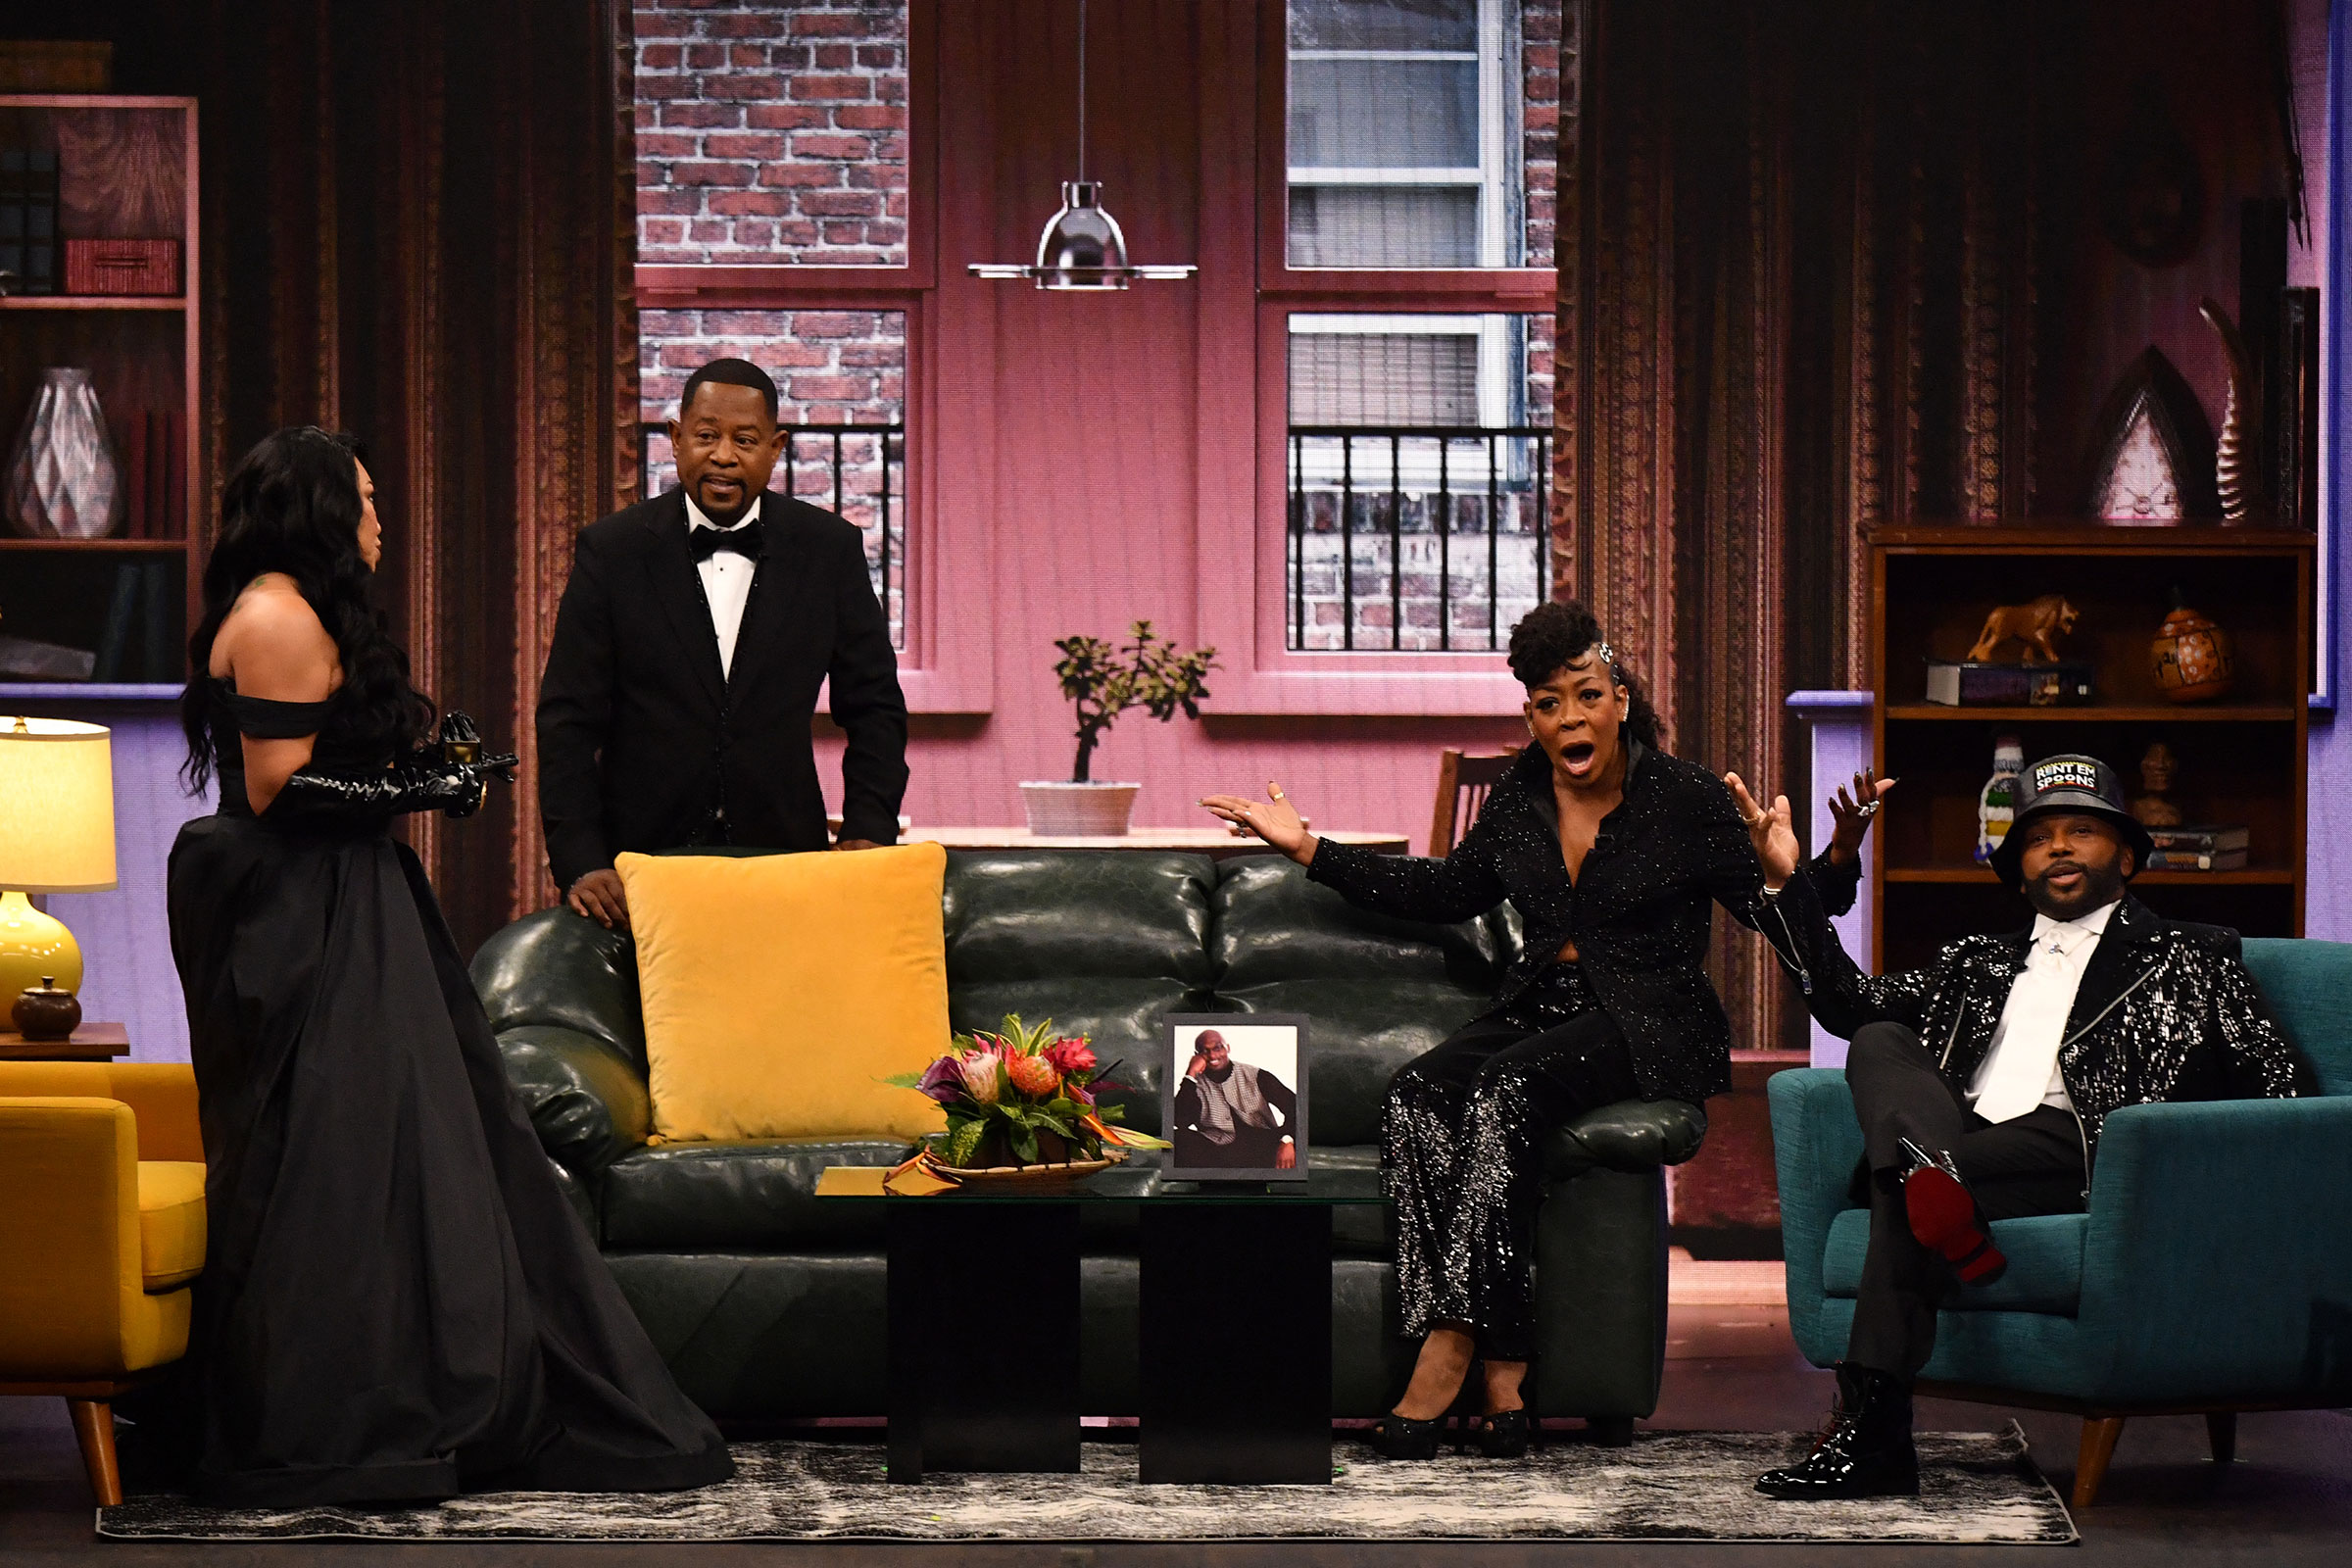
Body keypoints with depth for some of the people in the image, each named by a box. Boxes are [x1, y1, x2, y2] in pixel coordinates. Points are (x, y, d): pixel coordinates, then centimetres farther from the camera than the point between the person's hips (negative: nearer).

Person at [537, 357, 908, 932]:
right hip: (640, 863, -1)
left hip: (784, 857, 1)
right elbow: (569, 718, -2)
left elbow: (873, 706, 9)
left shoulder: (830, 549, 5)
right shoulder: (612, 550, 1)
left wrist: (868, 831, -6)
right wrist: (580, 862, -12)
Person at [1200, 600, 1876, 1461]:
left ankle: (1451, 1348, -32)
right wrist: (1311, 850, 24)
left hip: (1650, 1025, -5)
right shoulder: (1519, 801, 12)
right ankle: (1500, 1373, -34)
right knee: (1418, 1093, -26)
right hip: (1541, 1005, 5)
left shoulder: (1686, 799, -3)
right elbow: (1450, 889, 25)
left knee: (1505, 1092, -33)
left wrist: (1831, 864, -26)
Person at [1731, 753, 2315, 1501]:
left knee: (1898, 1185, -30)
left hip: (2081, 1157, -4)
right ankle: (1935, 1184, -50)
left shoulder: (2187, 958, 20)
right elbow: (1851, 1003, 25)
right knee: (1879, 1042, -21)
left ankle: (1874, 1433, -37)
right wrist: (1787, 883, 16)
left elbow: (2281, 1078, 9)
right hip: (1960, 1141, 4)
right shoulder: (1979, 966, 34)